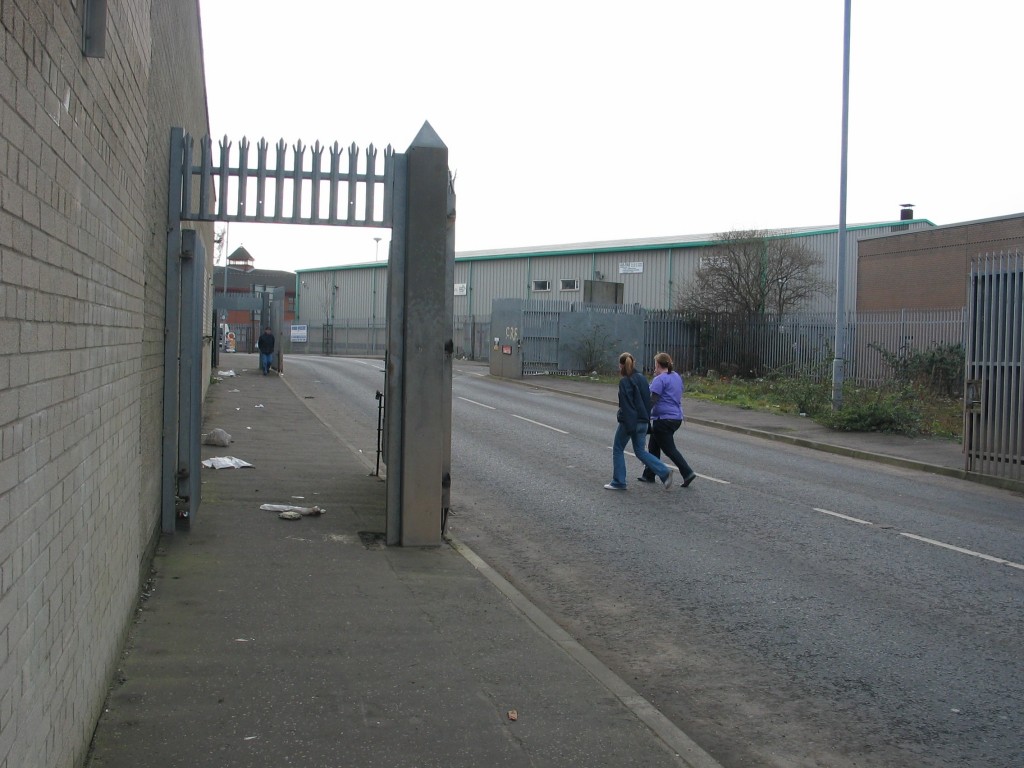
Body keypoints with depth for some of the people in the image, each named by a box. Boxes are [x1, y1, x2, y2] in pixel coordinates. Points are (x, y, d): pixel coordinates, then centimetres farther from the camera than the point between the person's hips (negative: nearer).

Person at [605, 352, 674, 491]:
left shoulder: (625, 381, -14)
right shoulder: (642, 378, 9)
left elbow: (626, 405, -19)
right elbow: (648, 400, 13)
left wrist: (630, 426, -21)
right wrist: (646, 418, 17)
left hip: (629, 421, -7)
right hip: (643, 421, 7)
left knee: (617, 449, 10)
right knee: (640, 451, 14)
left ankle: (618, 482, 13)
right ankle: (664, 473, -2)